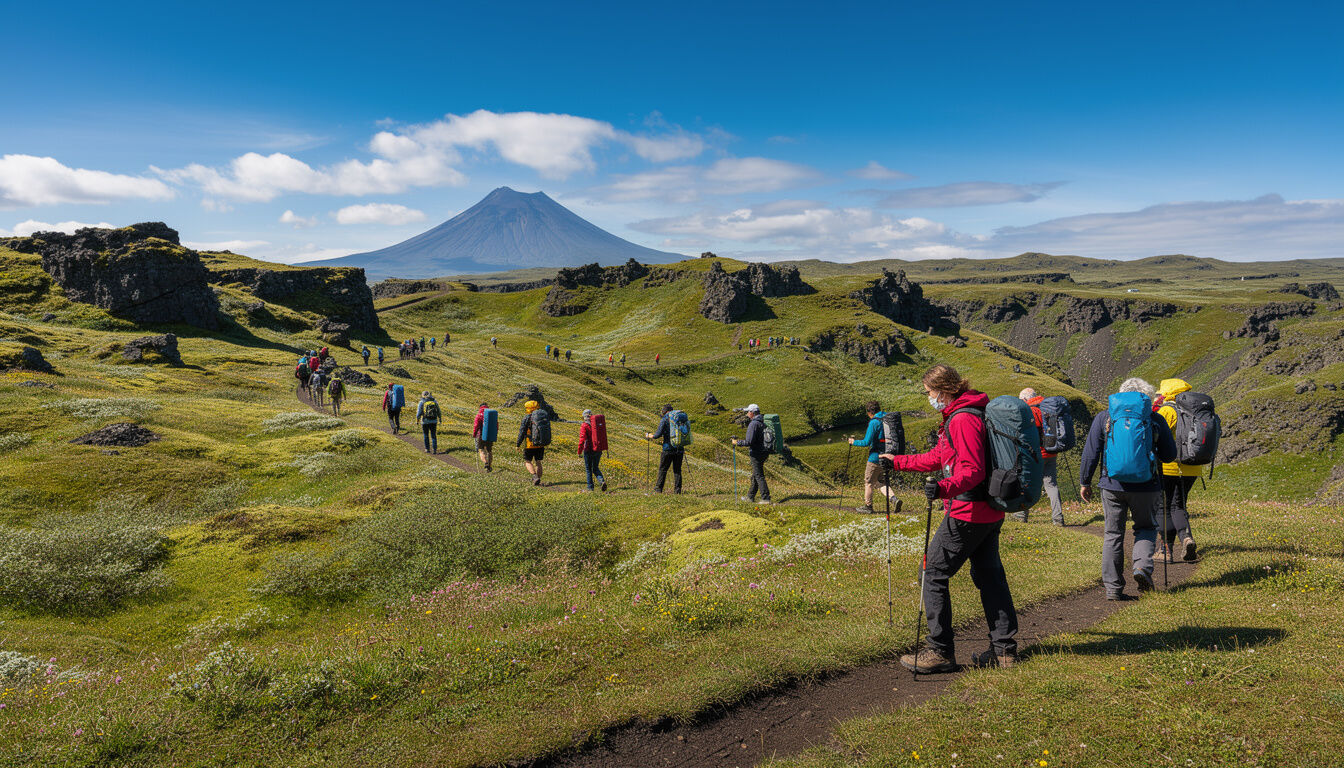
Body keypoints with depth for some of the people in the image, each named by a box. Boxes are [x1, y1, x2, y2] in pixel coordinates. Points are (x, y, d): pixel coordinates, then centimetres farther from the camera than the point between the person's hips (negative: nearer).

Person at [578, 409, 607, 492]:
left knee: (588, 469, 9)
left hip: (588, 451, -5)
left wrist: (579, 452, -9)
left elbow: (582, 440, -16)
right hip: (598, 450, 5)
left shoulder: (584, 426, -11)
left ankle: (590, 487, 12)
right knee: (595, 468, 17)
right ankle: (602, 480, -7)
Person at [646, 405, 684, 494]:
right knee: (677, 470, 10)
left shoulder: (664, 420, -5)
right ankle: (677, 490, 7)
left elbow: (658, 435, -11)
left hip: (668, 448, -4)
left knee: (663, 469, 7)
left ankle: (658, 488, 12)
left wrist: (649, 435, 7)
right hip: (680, 449, 4)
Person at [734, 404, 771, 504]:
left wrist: (737, 442, -10)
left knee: (759, 476, -5)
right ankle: (750, 497, 25)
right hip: (764, 452, 9)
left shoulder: (753, 424, -18)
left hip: (756, 454, -9)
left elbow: (749, 441, -23)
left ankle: (766, 499, -6)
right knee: (755, 476, 16)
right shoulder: (763, 422, 10)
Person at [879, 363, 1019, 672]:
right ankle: (1004, 649, 21)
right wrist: (896, 462, 28)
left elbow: (973, 471, -25)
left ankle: (940, 652, 1)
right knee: (988, 574, 15)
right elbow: (937, 459, 24)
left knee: (933, 574, -3)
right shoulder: (959, 416, 16)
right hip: (990, 512, 11)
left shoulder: (963, 420, -17)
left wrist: (945, 488, -40)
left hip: (968, 513, -11)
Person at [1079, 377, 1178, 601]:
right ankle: (1143, 565, -4)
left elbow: (1090, 453, 0)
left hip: (1112, 485, 1)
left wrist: (1085, 482, 8)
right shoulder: (1155, 420, 1)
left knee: (1113, 534, 9)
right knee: (1146, 527, 21)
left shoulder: (1104, 417, 2)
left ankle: (1113, 587, 9)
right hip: (1145, 485, 0)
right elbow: (1169, 456, 8)